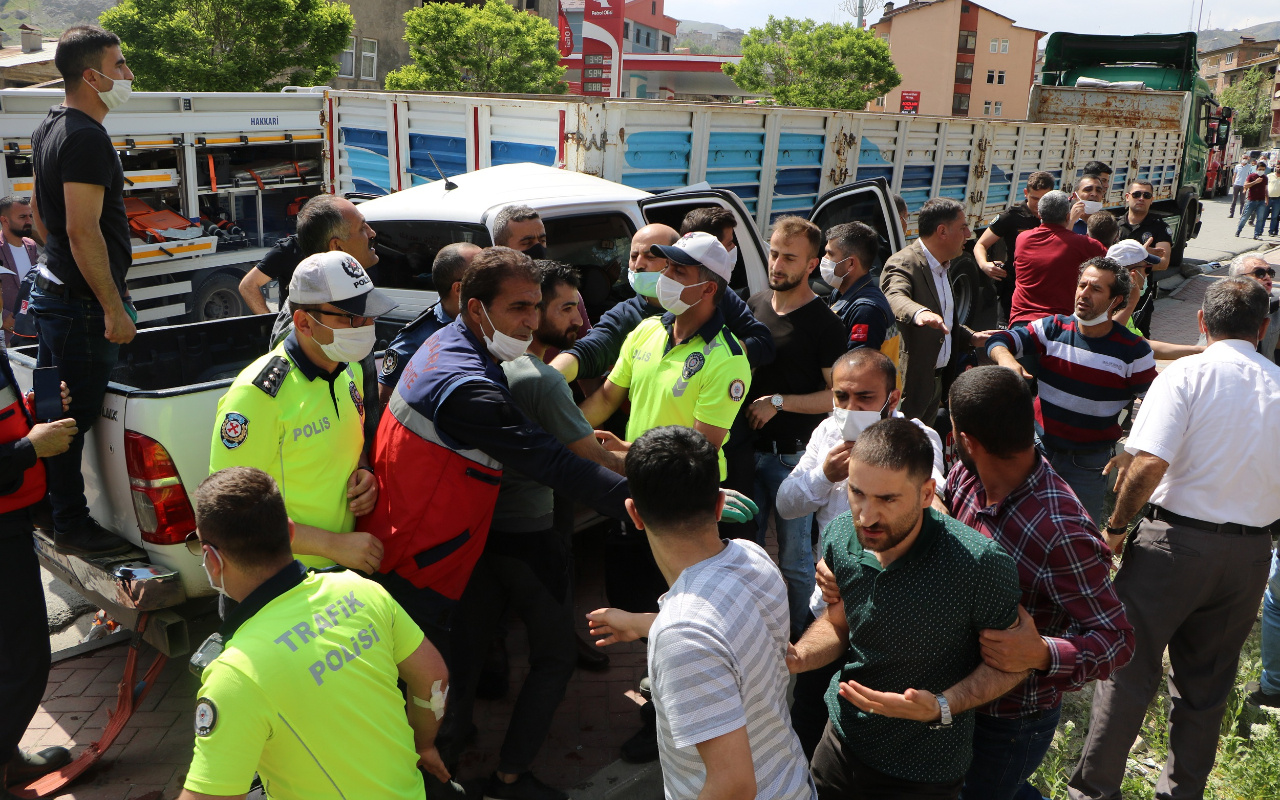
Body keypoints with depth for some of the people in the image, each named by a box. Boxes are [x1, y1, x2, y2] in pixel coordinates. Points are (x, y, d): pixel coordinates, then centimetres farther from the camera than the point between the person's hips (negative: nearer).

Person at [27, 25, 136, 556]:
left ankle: (40, 505, 34)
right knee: (73, 417, -1)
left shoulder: (49, 128, 15)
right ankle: (72, 526, 9)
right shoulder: (87, 138, -19)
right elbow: (83, 230, -25)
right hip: (83, 303, -11)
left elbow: (39, 209, 24)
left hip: (54, 289, 11)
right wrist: (114, 308, -23)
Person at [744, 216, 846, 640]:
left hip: (793, 456, -5)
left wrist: (779, 402, -18)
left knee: (794, 558, 6)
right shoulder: (755, 304, 7)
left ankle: (799, 639, 24)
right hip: (749, 447, 6)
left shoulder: (824, 323, -11)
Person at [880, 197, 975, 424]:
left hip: (936, 381, 9)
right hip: (908, 385, -9)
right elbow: (895, 298, -41)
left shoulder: (941, 267, 14)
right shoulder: (903, 264, -18)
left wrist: (972, 338, 7)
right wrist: (919, 313, -61)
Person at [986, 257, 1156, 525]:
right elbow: (999, 340, -9)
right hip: (1040, 448, 2)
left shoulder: (1134, 351, -9)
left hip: (1090, 462, -2)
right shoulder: (1053, 329, -4)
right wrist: (1006, 359, -33)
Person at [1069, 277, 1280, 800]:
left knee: (1128, 668, 6)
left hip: (1176, 540, -4)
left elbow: (1149, 464, -22)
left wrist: (1117, 526, -9)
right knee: (1207, 683, 18)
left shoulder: (1187, 374, -12)